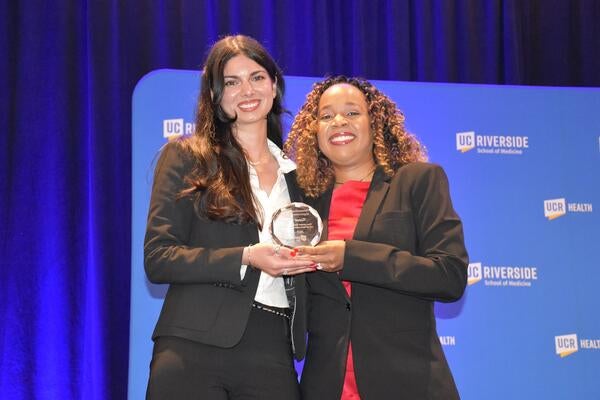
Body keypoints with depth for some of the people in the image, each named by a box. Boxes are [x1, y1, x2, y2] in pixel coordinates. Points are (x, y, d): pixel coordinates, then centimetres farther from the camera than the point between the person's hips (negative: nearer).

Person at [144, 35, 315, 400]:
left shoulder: (294, 172, 15)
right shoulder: (186, 157, 3)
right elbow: (158, 259, -5)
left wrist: (309, 256, 0)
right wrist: (245, 259, -16)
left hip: (273, 354, 4)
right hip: (194, 351, -3)